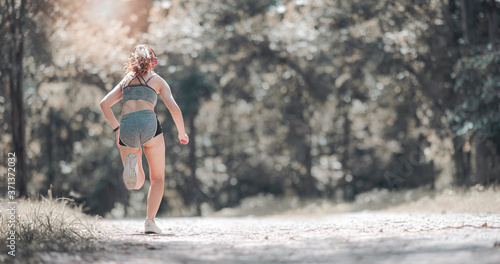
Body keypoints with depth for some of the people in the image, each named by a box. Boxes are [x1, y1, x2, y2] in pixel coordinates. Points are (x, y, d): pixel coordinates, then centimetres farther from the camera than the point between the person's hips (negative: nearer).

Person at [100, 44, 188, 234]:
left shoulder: (125, 81, 27)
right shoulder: (157, 80, 18)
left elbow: (104, 103, 13)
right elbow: (174, 109, 8)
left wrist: (116, 129, 16)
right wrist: (182, 133, 22)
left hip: (126, 127, 3)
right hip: (149, 123, -2)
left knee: (137, 183, 16)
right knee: (158, 178, 15)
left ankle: (132, 162, -19)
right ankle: (150, 220, -2)